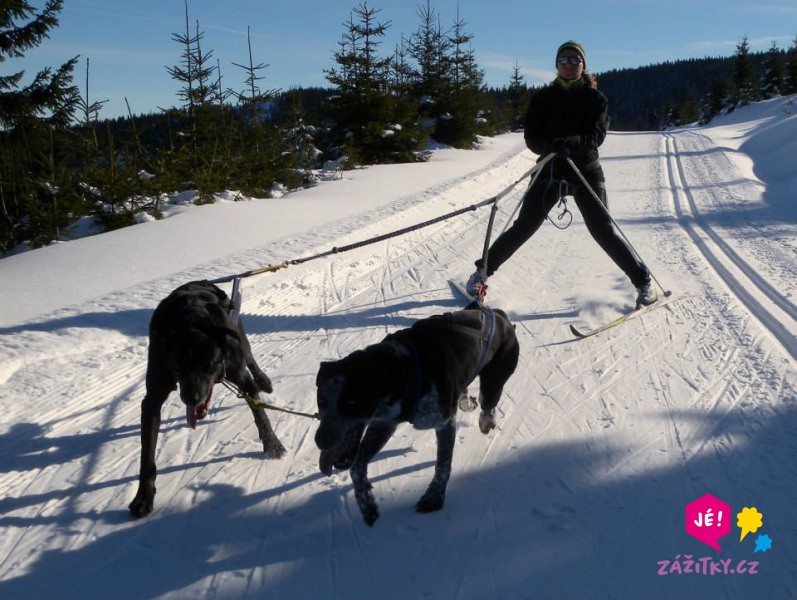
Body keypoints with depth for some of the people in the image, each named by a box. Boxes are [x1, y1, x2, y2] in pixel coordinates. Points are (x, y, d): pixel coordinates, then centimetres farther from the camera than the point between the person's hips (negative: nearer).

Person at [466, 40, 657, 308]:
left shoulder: (595, 98, 3)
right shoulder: (542, 98, 6)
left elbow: (597, 135, -10)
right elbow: (531, 137, 0)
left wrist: (570, 144, -30)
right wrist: (548, 148, -23)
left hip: (586, 170, -1)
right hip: (550, 169, 1)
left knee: (602, 229, -7)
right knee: (523, 227, -1)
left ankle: (643, 280, 4)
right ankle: (483, 270, 15)